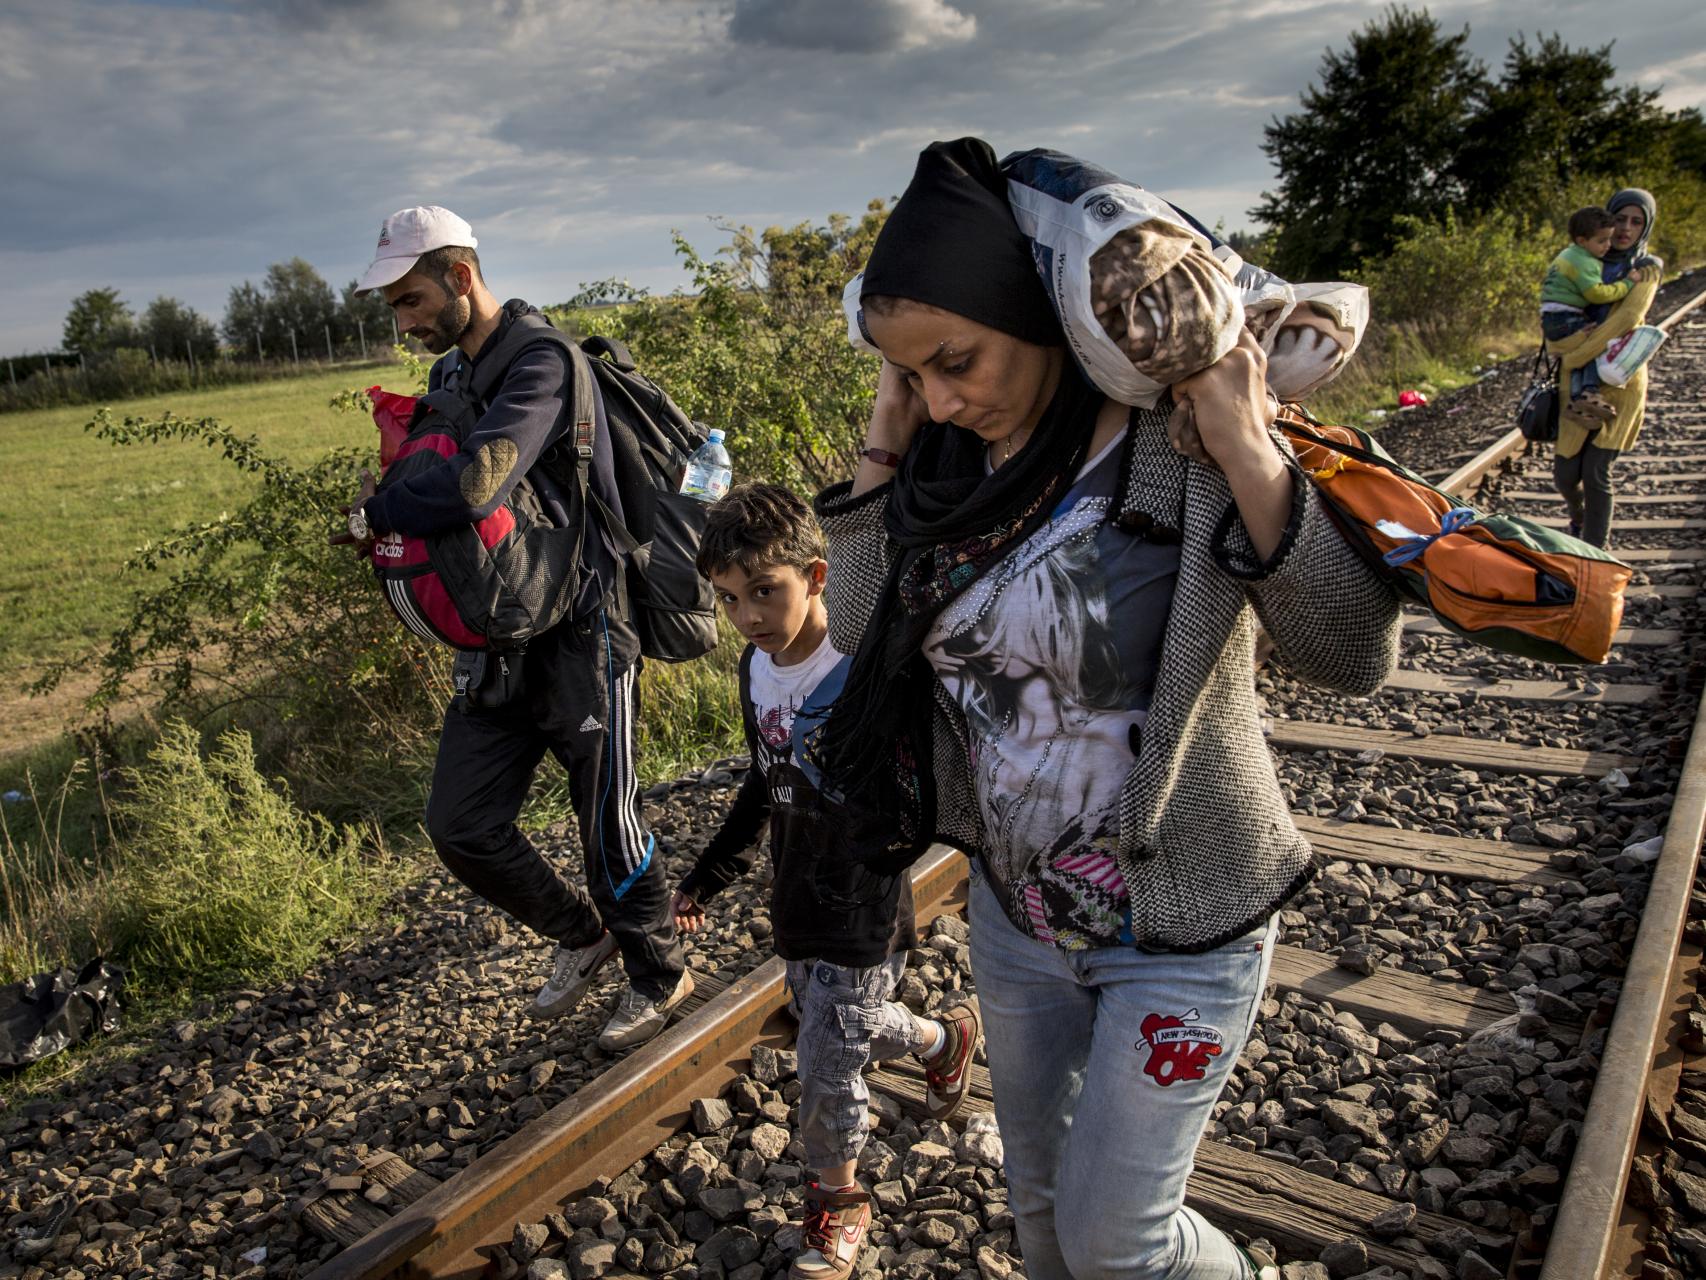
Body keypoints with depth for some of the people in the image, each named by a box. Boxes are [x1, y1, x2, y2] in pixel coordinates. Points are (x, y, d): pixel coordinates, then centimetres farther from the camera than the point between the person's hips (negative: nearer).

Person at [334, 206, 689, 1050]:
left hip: (577, 637, -8)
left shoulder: (540, 362, -17)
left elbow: (474, 484, -31)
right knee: (461, 825, 8)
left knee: (608, 823, 4)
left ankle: (659, 977, 28)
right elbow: (435, 485, 20)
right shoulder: (448, 373, 13)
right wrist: (392, 506, -3)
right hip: (495, 640, 8)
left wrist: (374, 514, -14)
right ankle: (580, 936, 31)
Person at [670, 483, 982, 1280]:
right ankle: (946, 1040, 51)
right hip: (795, 901, 7)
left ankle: (838, 1203, 30)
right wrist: (712, 872, 17)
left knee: (827, 1067, 2)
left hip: (862, 911, -7)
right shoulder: (757, 667, 0)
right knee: (849, 1028, 22)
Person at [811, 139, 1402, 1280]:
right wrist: (883, 448, -7)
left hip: (1181, 929, -5)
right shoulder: (955, 463, -5)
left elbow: (1355, 657, -25)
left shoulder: (1179, 446, -22)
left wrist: (1250, 455, -34)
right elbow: (860, 628, 0)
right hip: (1015, 910, 6)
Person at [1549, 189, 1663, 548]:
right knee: (1565, 472, 1)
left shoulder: (1647, 269, 2)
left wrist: (1576, 354, -21)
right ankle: (1580, 518, 36)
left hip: (1620, 383, -2)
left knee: (1597, 472, -10)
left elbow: (1627, 319, -15)